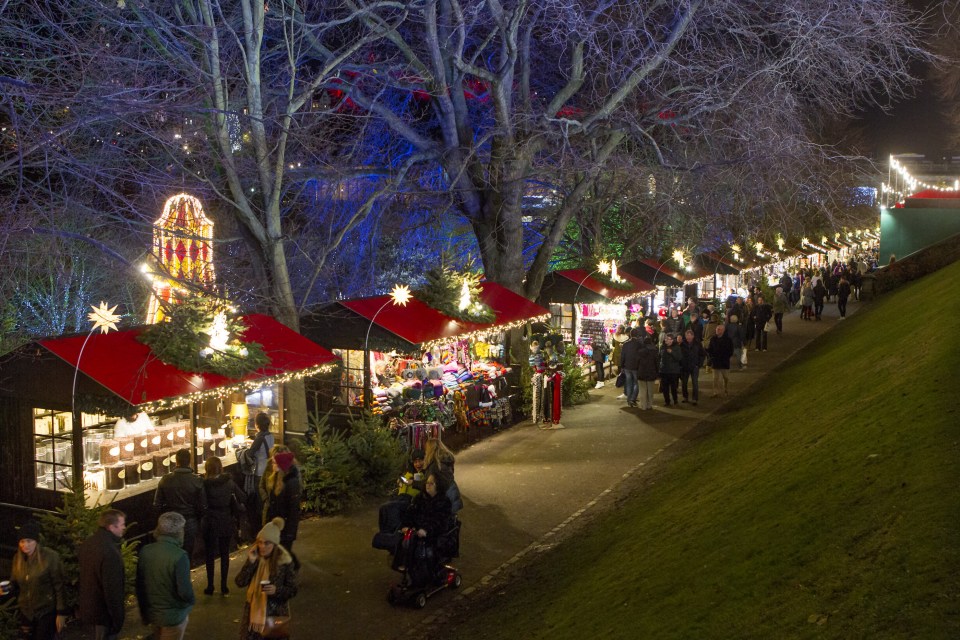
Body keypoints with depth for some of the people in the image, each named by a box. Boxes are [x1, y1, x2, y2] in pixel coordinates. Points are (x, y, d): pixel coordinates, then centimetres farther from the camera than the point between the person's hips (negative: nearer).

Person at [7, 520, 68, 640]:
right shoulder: (17, 558, 2)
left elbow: (59, 587, -12)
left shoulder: (50, 557, -14)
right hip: (25, 613, 5)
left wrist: (61, 613, -13)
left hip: (46, 612, -5)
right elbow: (15, 586, 10)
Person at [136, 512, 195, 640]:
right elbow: (185, 591, -23)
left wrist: (143, 610, 15)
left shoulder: (145, 551, -7)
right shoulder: (179, 556, -25)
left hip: (151, 612, 6)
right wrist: (192, 600, -1)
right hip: (173, 615, -5)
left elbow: (139, 584, 2)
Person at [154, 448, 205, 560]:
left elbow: (157, 504, -4)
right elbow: (202, 505, -11)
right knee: (187, 554, 10)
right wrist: (198, 519, 9)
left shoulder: (165, 480, -11)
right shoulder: (197, 481, -15)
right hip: (190, 523, -1)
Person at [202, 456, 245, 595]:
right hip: (226, 523, 2)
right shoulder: (229, 482, -7)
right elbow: (243, 499, -3)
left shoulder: (205, 484, -15)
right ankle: (224, 586, 17)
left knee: (210, 555, 10)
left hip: (210, 524, -2)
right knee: (224, 554, 13)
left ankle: (210, 587, 14)